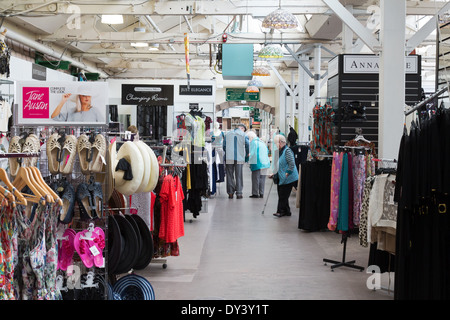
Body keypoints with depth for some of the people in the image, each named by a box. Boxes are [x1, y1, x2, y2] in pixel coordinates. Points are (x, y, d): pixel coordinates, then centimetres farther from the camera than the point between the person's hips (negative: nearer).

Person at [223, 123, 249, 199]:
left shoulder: (227, 134, 8)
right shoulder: (244, 135, 1)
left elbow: (224, 146, 7)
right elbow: (247, 146, -3)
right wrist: (246, 156, 11)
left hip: (229, 158, 2)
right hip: (239, 159, -1)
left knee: (230, 175, 8)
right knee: (239, 176, 5)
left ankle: (230, 193, 8)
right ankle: (239, 193, 2)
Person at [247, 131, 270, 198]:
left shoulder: (253, 142, -8)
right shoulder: (262, 142, 16)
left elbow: (251, 153, -13)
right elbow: (267, 151, 22)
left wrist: (247, 159, -4)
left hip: (257, 163, -8)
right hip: (265, 162, 8)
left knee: (255, 178, -1)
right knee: (262, 178, 11)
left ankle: (255, 193, 0)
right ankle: (261, 193, 12)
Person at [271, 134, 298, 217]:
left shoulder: (287, 151, -15)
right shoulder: (279, 151, 14)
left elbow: (292, 164, -20)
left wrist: (287, 174, -20)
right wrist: (275, 173, 17)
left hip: (288, 179, -9)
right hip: (281, 178, 9)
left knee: (283, 195, -4)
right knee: (281, 194, 11)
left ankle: (281, 211, 4)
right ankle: (286, 211, 19)